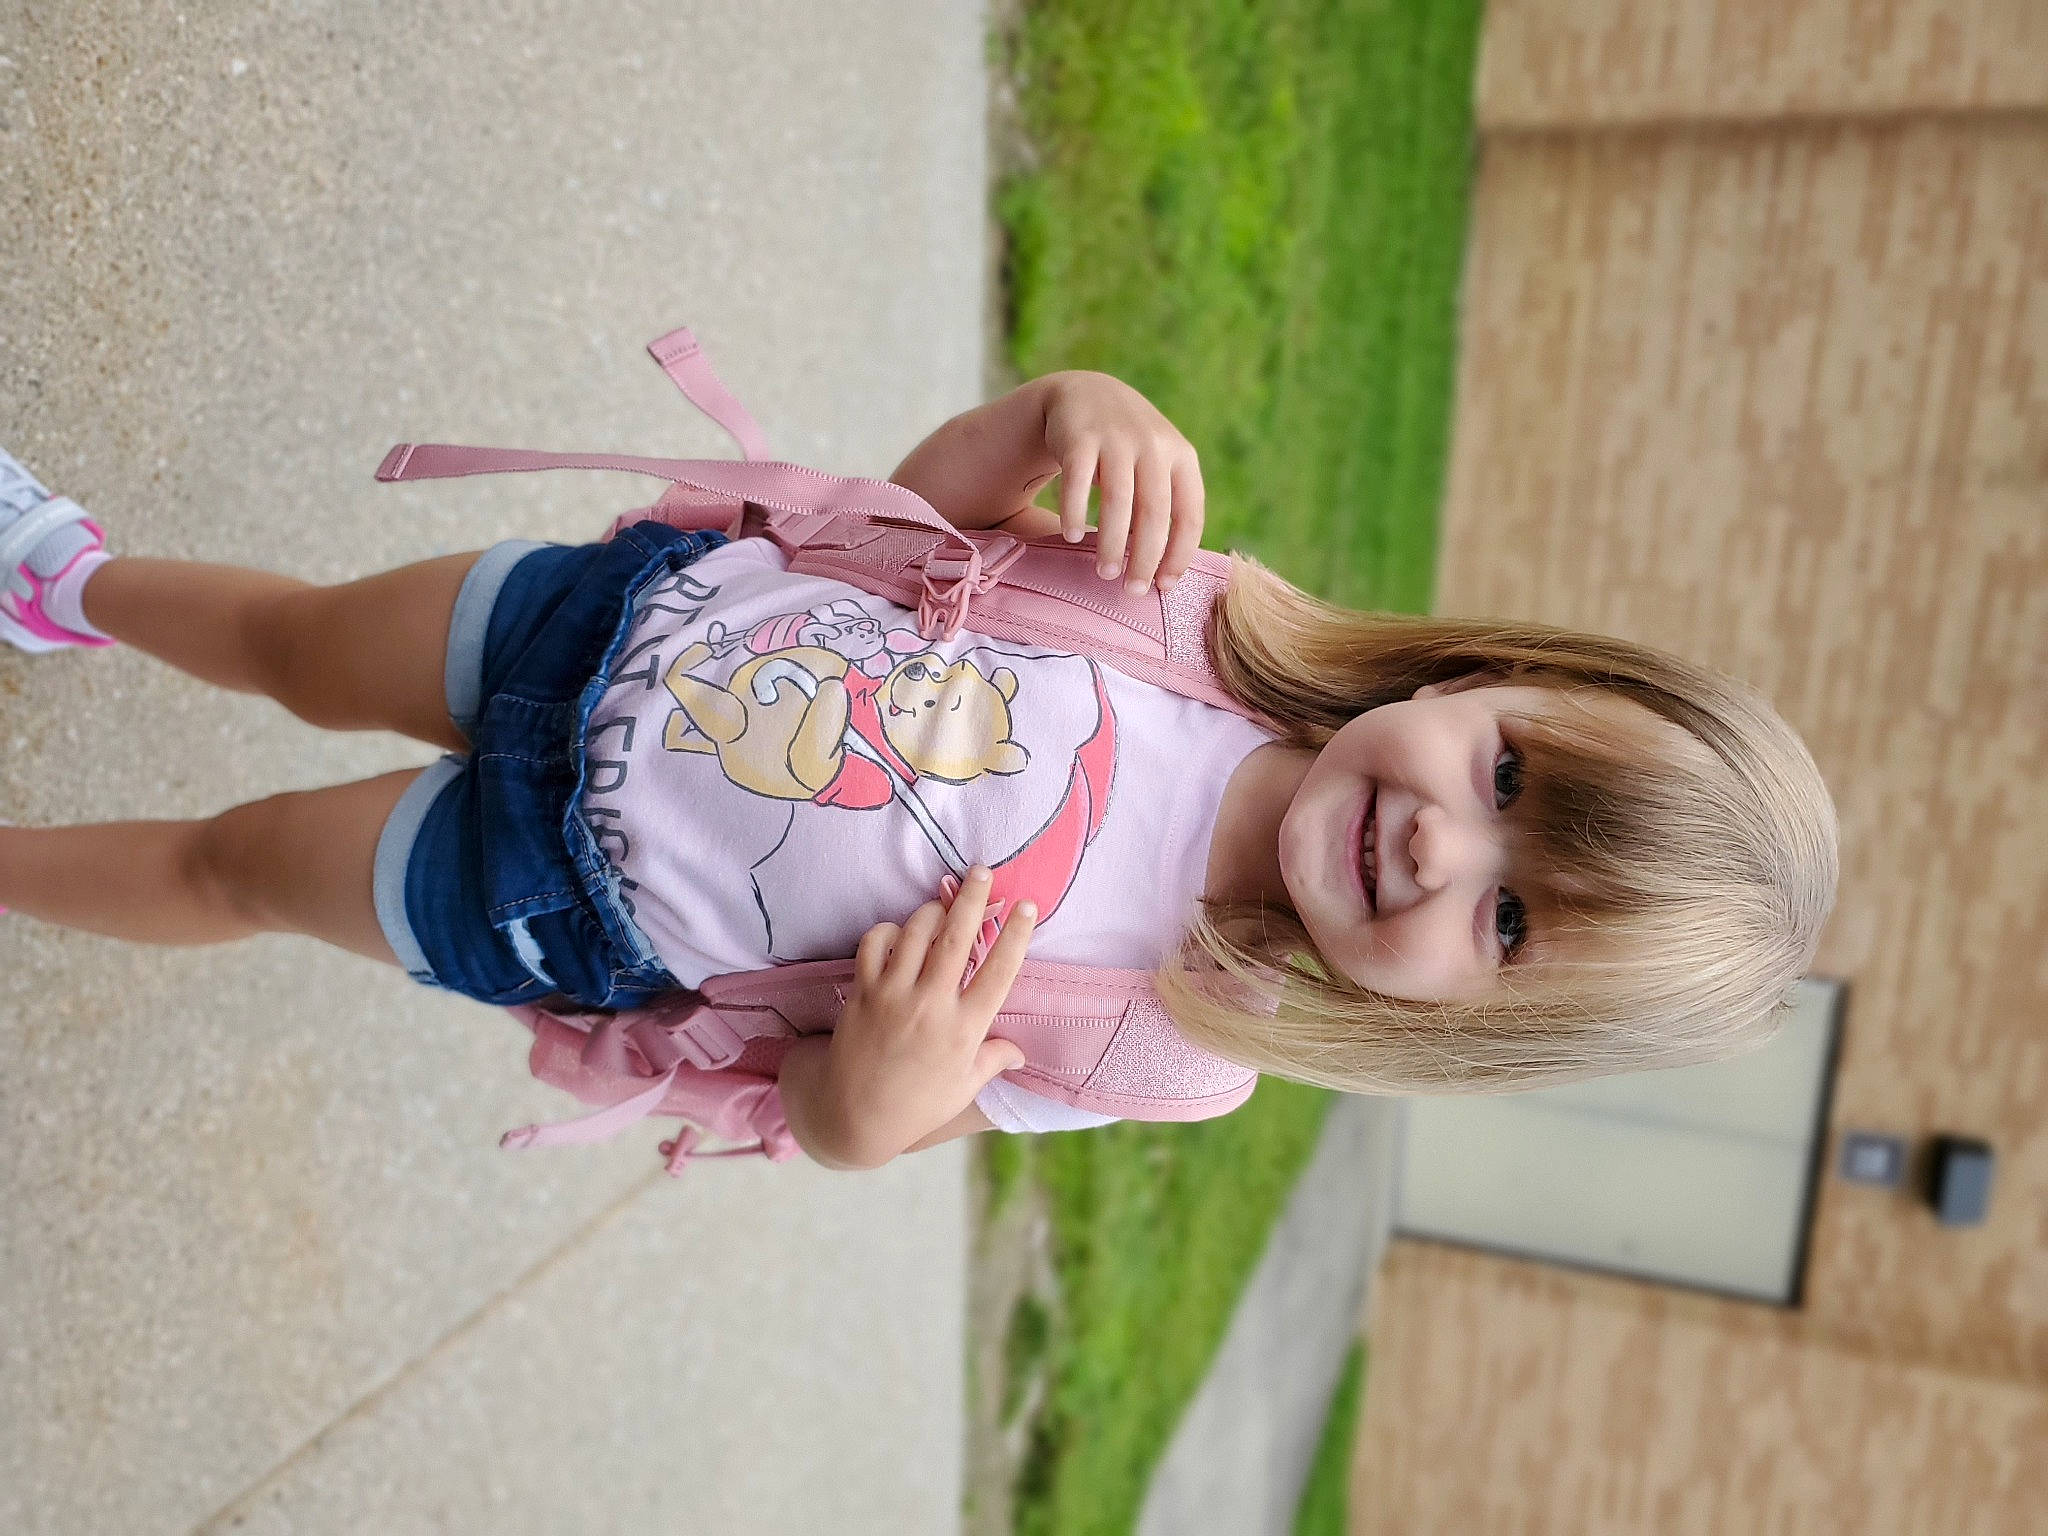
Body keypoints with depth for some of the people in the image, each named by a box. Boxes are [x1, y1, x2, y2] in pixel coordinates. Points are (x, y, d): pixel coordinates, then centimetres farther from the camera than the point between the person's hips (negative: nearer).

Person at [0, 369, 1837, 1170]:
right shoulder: (1208, 605, -21)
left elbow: (843, 1113, -16)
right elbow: (924, 496, -10)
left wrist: (880, 1103, -40)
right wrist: (1071, 410, -32)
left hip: (571, 903, -2)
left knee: (230, 864, 14)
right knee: (299, 642, 22)